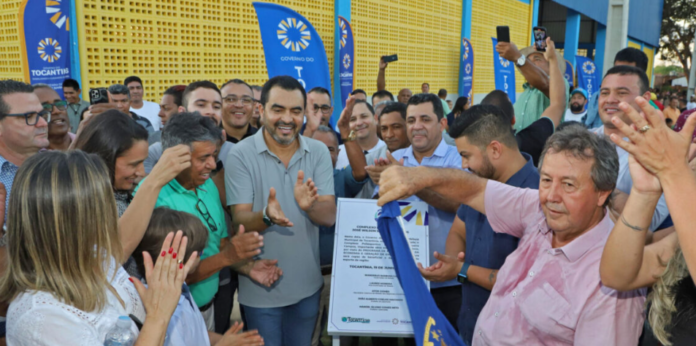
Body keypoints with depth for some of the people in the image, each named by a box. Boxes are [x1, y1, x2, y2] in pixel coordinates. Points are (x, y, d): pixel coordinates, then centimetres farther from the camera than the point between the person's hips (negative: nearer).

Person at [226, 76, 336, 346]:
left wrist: (309, 205, -32)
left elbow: (329, 217, -11)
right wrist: (266, 216, -38)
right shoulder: (241, 154, -13)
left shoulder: (319, 152, -4)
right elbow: (240, 219, -17)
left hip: (307, 285, 3)